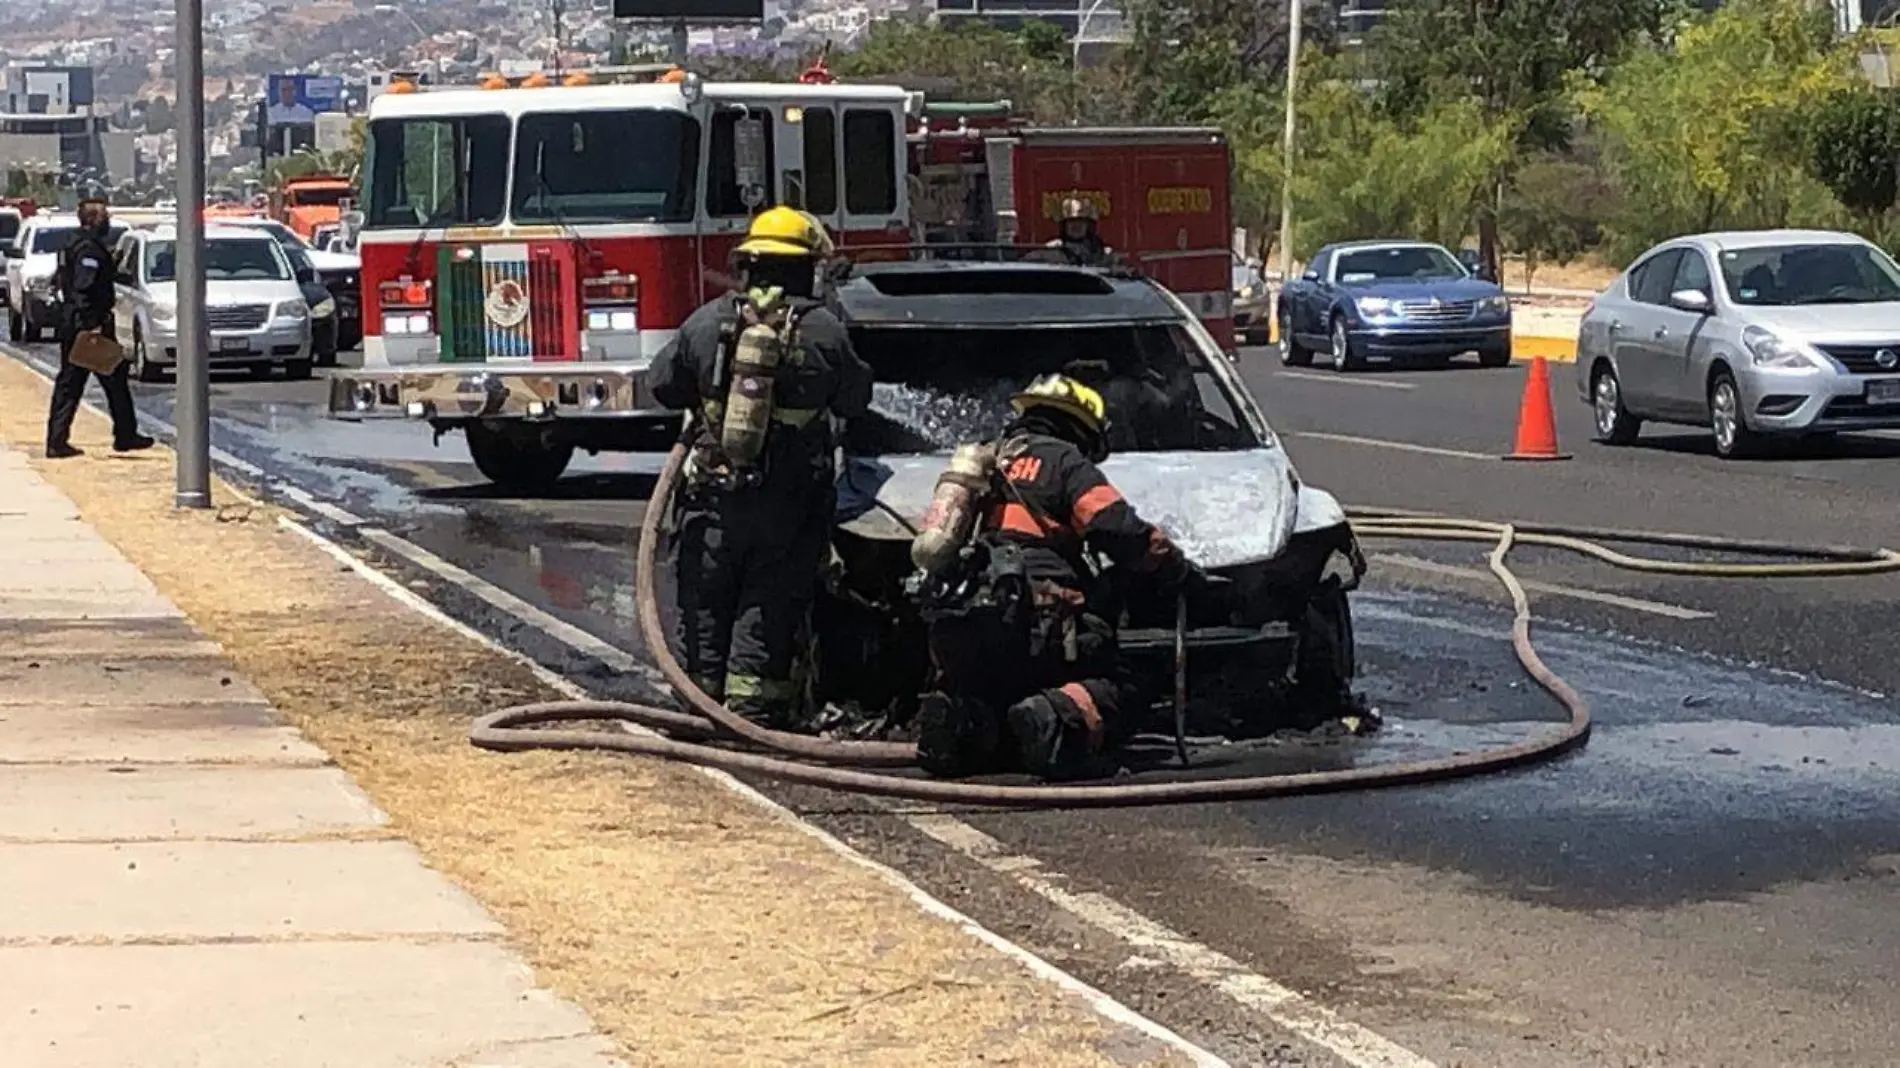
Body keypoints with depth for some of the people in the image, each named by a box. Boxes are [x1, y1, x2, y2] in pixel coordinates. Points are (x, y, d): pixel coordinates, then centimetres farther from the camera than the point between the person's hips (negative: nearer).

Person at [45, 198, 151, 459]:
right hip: (90, 324, -9)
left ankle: (56, 441, 2)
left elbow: (58, 281, 22)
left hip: (70, 324, 9)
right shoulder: (91, 249, -15)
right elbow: (84, 289, -24)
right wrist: (91, 324, -26)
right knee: (115, 380, 3)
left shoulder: (74, 246, 16)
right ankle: (125, 436, 11)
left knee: (68, 383, 7)